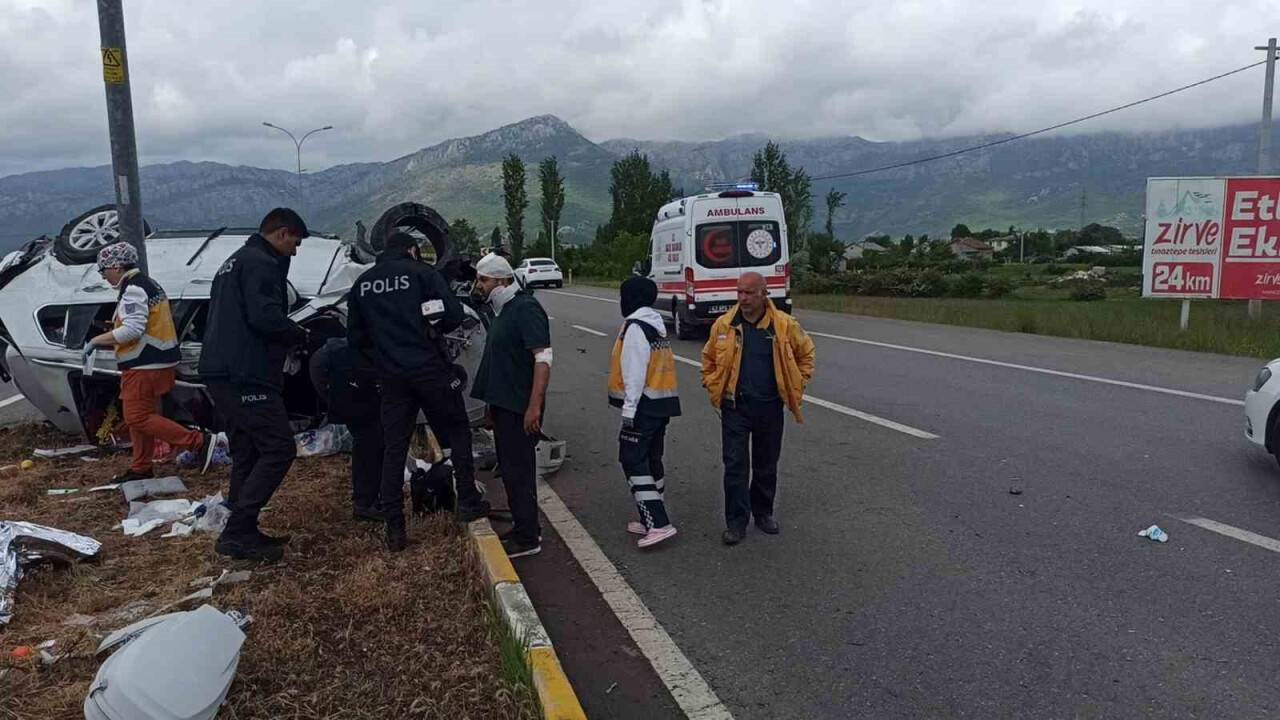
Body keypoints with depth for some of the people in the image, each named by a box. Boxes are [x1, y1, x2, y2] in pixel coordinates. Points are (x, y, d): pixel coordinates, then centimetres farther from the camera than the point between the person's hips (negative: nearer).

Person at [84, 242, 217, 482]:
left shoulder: (134, 289, -15)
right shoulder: (148, 284, 18)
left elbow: (132, 330, -23)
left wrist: (96, 340, -12)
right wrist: (107, 339, 18)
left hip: (145, 366, -10)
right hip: (155, 362, 10)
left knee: (137, 417, -9)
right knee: (140, 416, 16)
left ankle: (199, 442, -14)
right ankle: (141, 468, 25)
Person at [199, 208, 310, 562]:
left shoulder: (234, 261, 24)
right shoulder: (262, 263, -9)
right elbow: (265, 317, -22)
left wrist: (289, 335, 17)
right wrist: (300, 335, -4)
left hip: (222, 373, 11)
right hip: (246, 376, -11)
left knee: (246, 454, 14)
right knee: (279, 448, -10)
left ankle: (242, 533, 18)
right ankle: (237, 532, -10)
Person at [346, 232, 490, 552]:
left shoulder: (362, 284, 11)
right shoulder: (422, 272, -3)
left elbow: (355, 337, 14)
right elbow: (453, 315, -10)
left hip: (390, 377, 4)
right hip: (430, 368, -4)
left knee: (393, 449, 7)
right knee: (457, 432, 12)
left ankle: (394, 528, 8)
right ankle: (468, 502, 13)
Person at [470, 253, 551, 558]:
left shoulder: (526, 309, -15)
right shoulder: (503, 310, 15)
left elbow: (543, 358, -22)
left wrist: (534, 406, -27)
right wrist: (494, 402, 21)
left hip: (519, 408, -10)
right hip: (503, 405, 10)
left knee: (518, 471, -3)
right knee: (511, 469, 16)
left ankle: (527, 538, 7)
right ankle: (524, 529, 28)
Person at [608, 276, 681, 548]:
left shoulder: (635, 327, -13)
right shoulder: (657, 325, 16)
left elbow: (635, 373, -19)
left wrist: (629, 410, -19)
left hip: (644, 405, -10)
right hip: (663, 404, 10)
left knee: (633, 461, -7)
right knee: (652, 459, 15)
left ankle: (659, 524, -13)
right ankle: (652, 520, 23)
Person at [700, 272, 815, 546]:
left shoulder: (785, 325, -6)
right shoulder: (723, 325, -3)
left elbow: (806, 354, 9)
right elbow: (708, 359, 12)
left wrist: (796, 388, 4)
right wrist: (714, 389, 4)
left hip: (770, 408, 1)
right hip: (735, 407, 0)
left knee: (767, 465, 14)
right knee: (735, 465, -2)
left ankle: (763, 513, 32)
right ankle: (736, 521, 7)